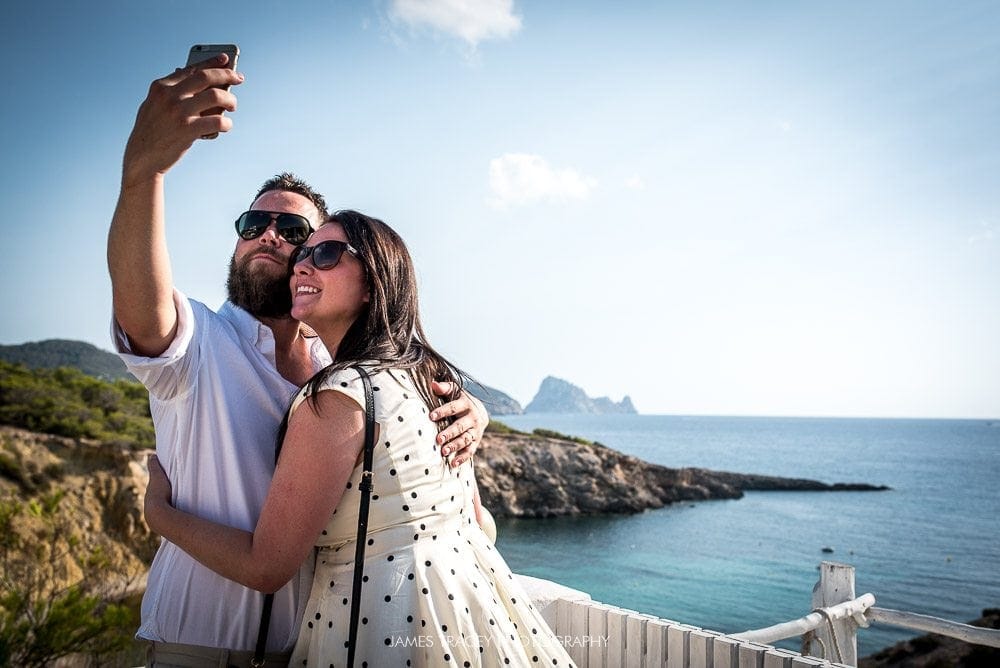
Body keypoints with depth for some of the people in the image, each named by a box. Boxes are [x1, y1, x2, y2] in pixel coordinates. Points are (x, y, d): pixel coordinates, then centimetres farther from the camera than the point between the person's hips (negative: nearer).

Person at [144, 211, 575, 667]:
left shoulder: (337, 396, -22)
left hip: (385, 628, -7)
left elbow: (265, 567, -17)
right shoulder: (434, 375, 2)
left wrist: (159, 512, -4)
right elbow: (476, 523, 11)